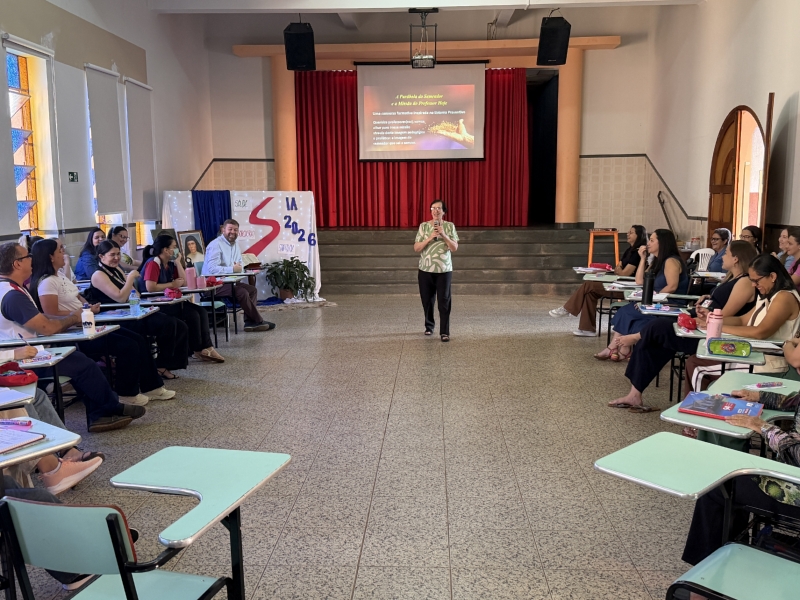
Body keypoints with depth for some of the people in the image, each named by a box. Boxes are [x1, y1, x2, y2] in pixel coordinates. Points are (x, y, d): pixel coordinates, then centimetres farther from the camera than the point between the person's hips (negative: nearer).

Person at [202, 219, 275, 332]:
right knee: (242, 292, -24)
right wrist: (233, 269, -22)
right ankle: (258, 321, -12)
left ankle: (250, 322, -10)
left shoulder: (235, 245, 12)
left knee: (252, 289, -4)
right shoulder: (215, 245, -16)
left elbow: (240, 266, 12)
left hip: (228, 281, 9)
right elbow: (212, 269, -28)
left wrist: (238, 268, -13)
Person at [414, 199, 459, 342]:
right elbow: (416, 248, -5)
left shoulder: (450, 226, 0)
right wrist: (430, 237, -17)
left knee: (444, 301, -3)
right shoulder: (423, 226, 0)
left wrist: (444, 235, -17)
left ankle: (444, 332, 1)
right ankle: (429, 326, 30)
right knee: (427, 300, 11)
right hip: (425, 270, 1)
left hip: (444, 270, -1)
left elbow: (454, 248, -5)